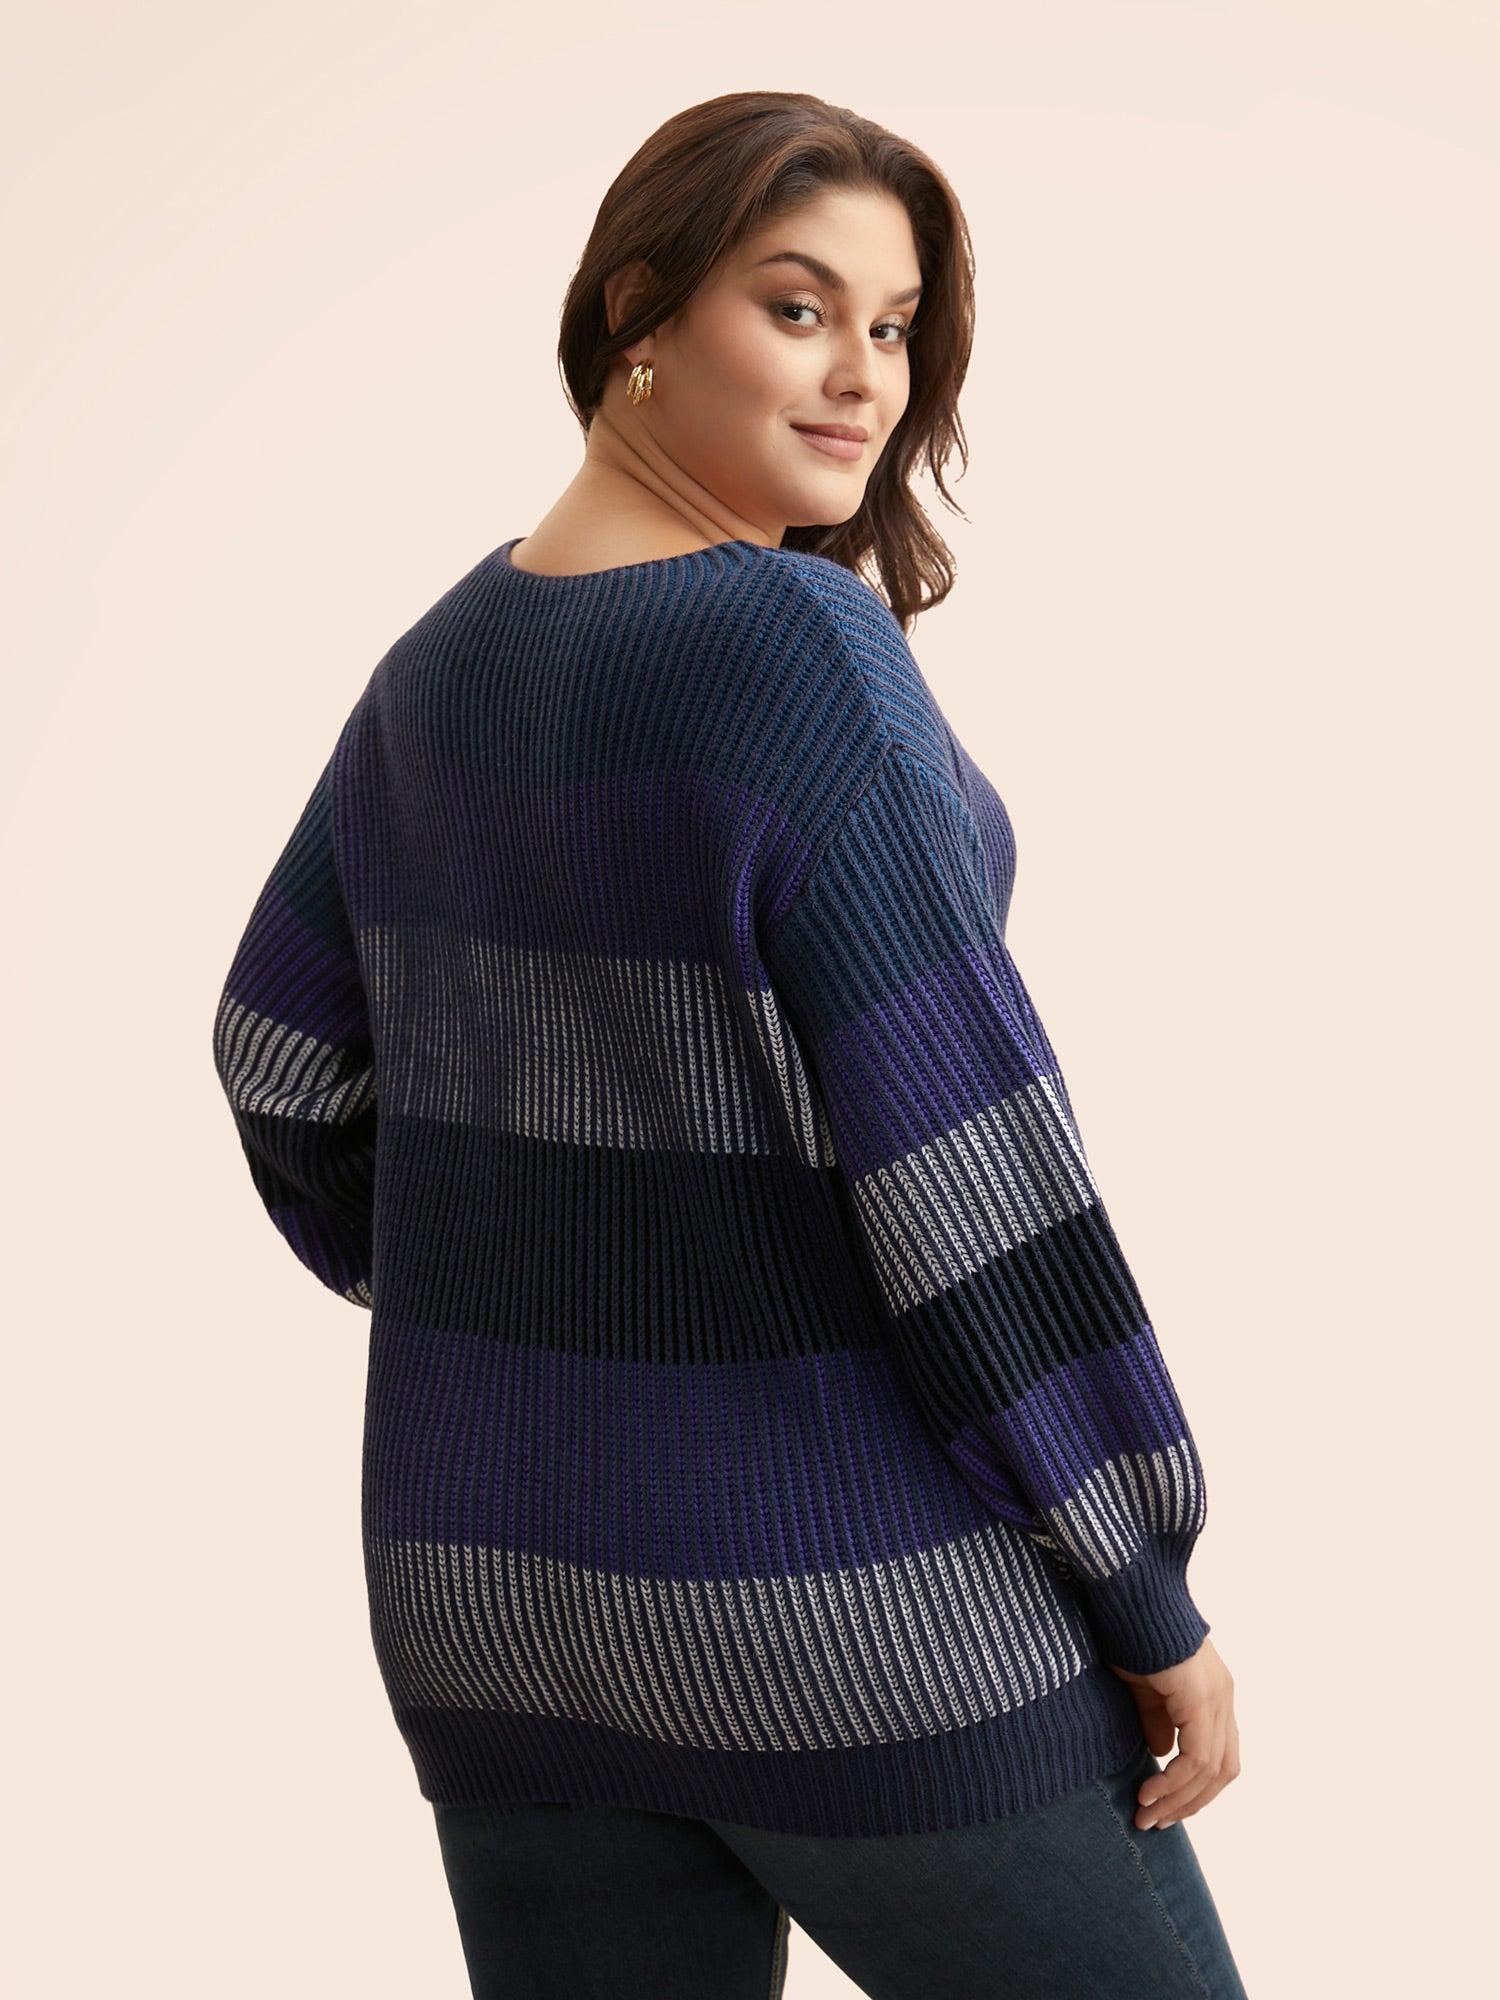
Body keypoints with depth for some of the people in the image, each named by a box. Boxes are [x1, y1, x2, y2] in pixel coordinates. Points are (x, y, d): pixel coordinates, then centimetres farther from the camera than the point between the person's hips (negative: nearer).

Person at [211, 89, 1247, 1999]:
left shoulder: (442, 664, 4)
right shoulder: (802, 652, -20)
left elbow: (289, 1058, 12)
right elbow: (964, 1170, -21)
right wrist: (1155, 1602, -12)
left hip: (507, 1568, 7)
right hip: (844, 1613, -7)